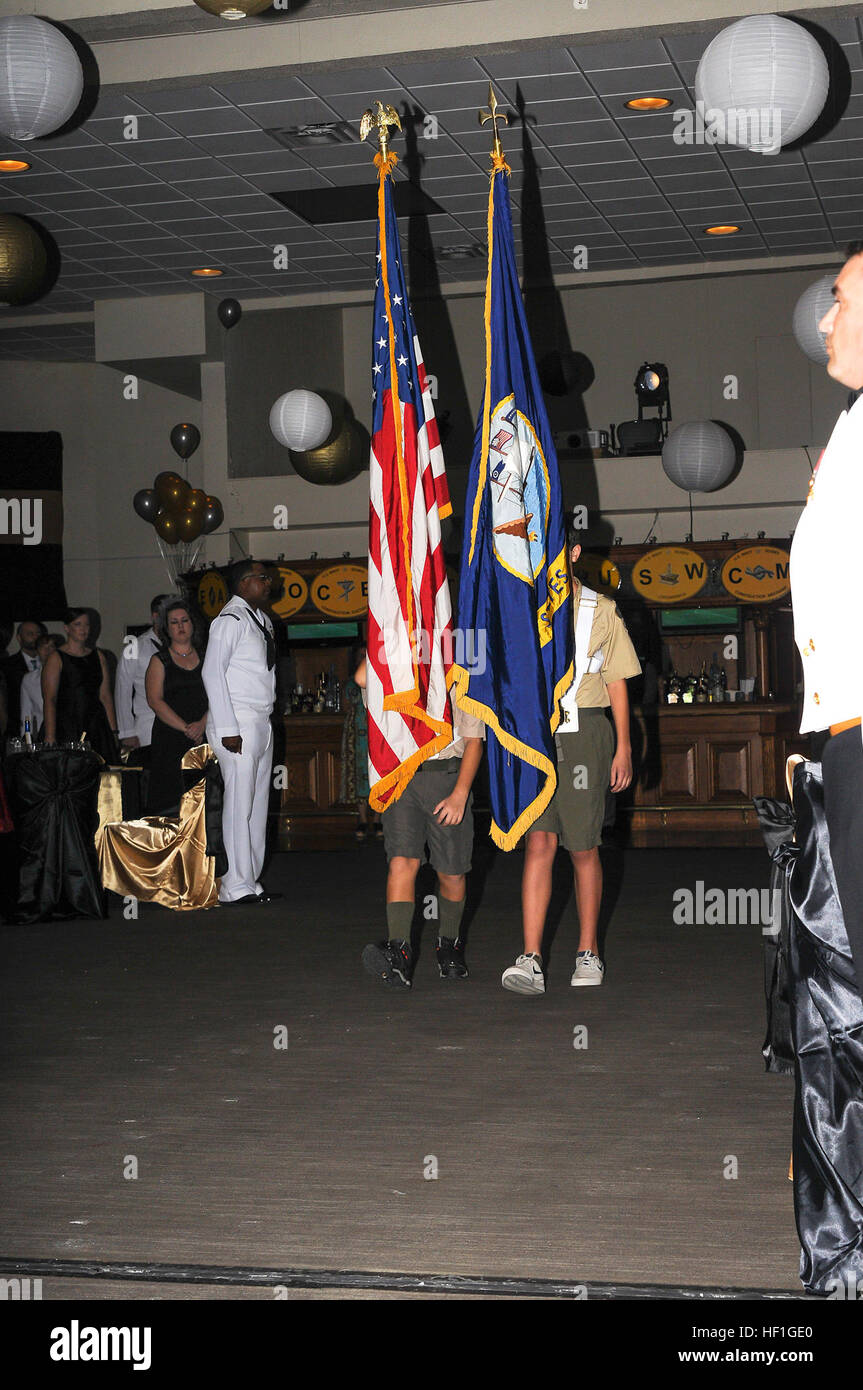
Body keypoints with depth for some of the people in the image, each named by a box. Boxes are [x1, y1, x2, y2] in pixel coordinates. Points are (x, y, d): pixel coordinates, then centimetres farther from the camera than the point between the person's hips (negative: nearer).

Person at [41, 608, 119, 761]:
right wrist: (50, 738, -17)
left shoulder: (98, 657, 16)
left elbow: (106, 697, 14)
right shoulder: (56, 658, 0)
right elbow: (49, 700, -8)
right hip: (67, 730, -4)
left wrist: (113, 732, 6)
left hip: (97, 728, 4)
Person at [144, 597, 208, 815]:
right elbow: (155, 700, -4)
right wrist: (185, 728, -13)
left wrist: (202, 724, -12)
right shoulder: (159, 660, 7)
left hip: (204, 737, 2)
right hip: (169, 740, -2)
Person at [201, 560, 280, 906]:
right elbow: (212, 672, -15)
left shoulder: (262, 619, 17)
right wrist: (227, 729, -19)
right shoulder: (230, 620, -10)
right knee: (239, 805, -9)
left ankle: (252, 880, 16)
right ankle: (236, 886, -6)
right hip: (239, 726, -9)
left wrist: (266, 719, 13)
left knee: (258, 805, 10)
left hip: (262, 725, 9)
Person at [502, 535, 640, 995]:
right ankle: (531, 961, -13)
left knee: (583, 848, 3)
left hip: (583, 733, -1)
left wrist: (624, 747, 2)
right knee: (539, 842, -8)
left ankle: (589, 952, 16)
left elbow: (617, 682, 8)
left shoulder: (601, 612, 7)